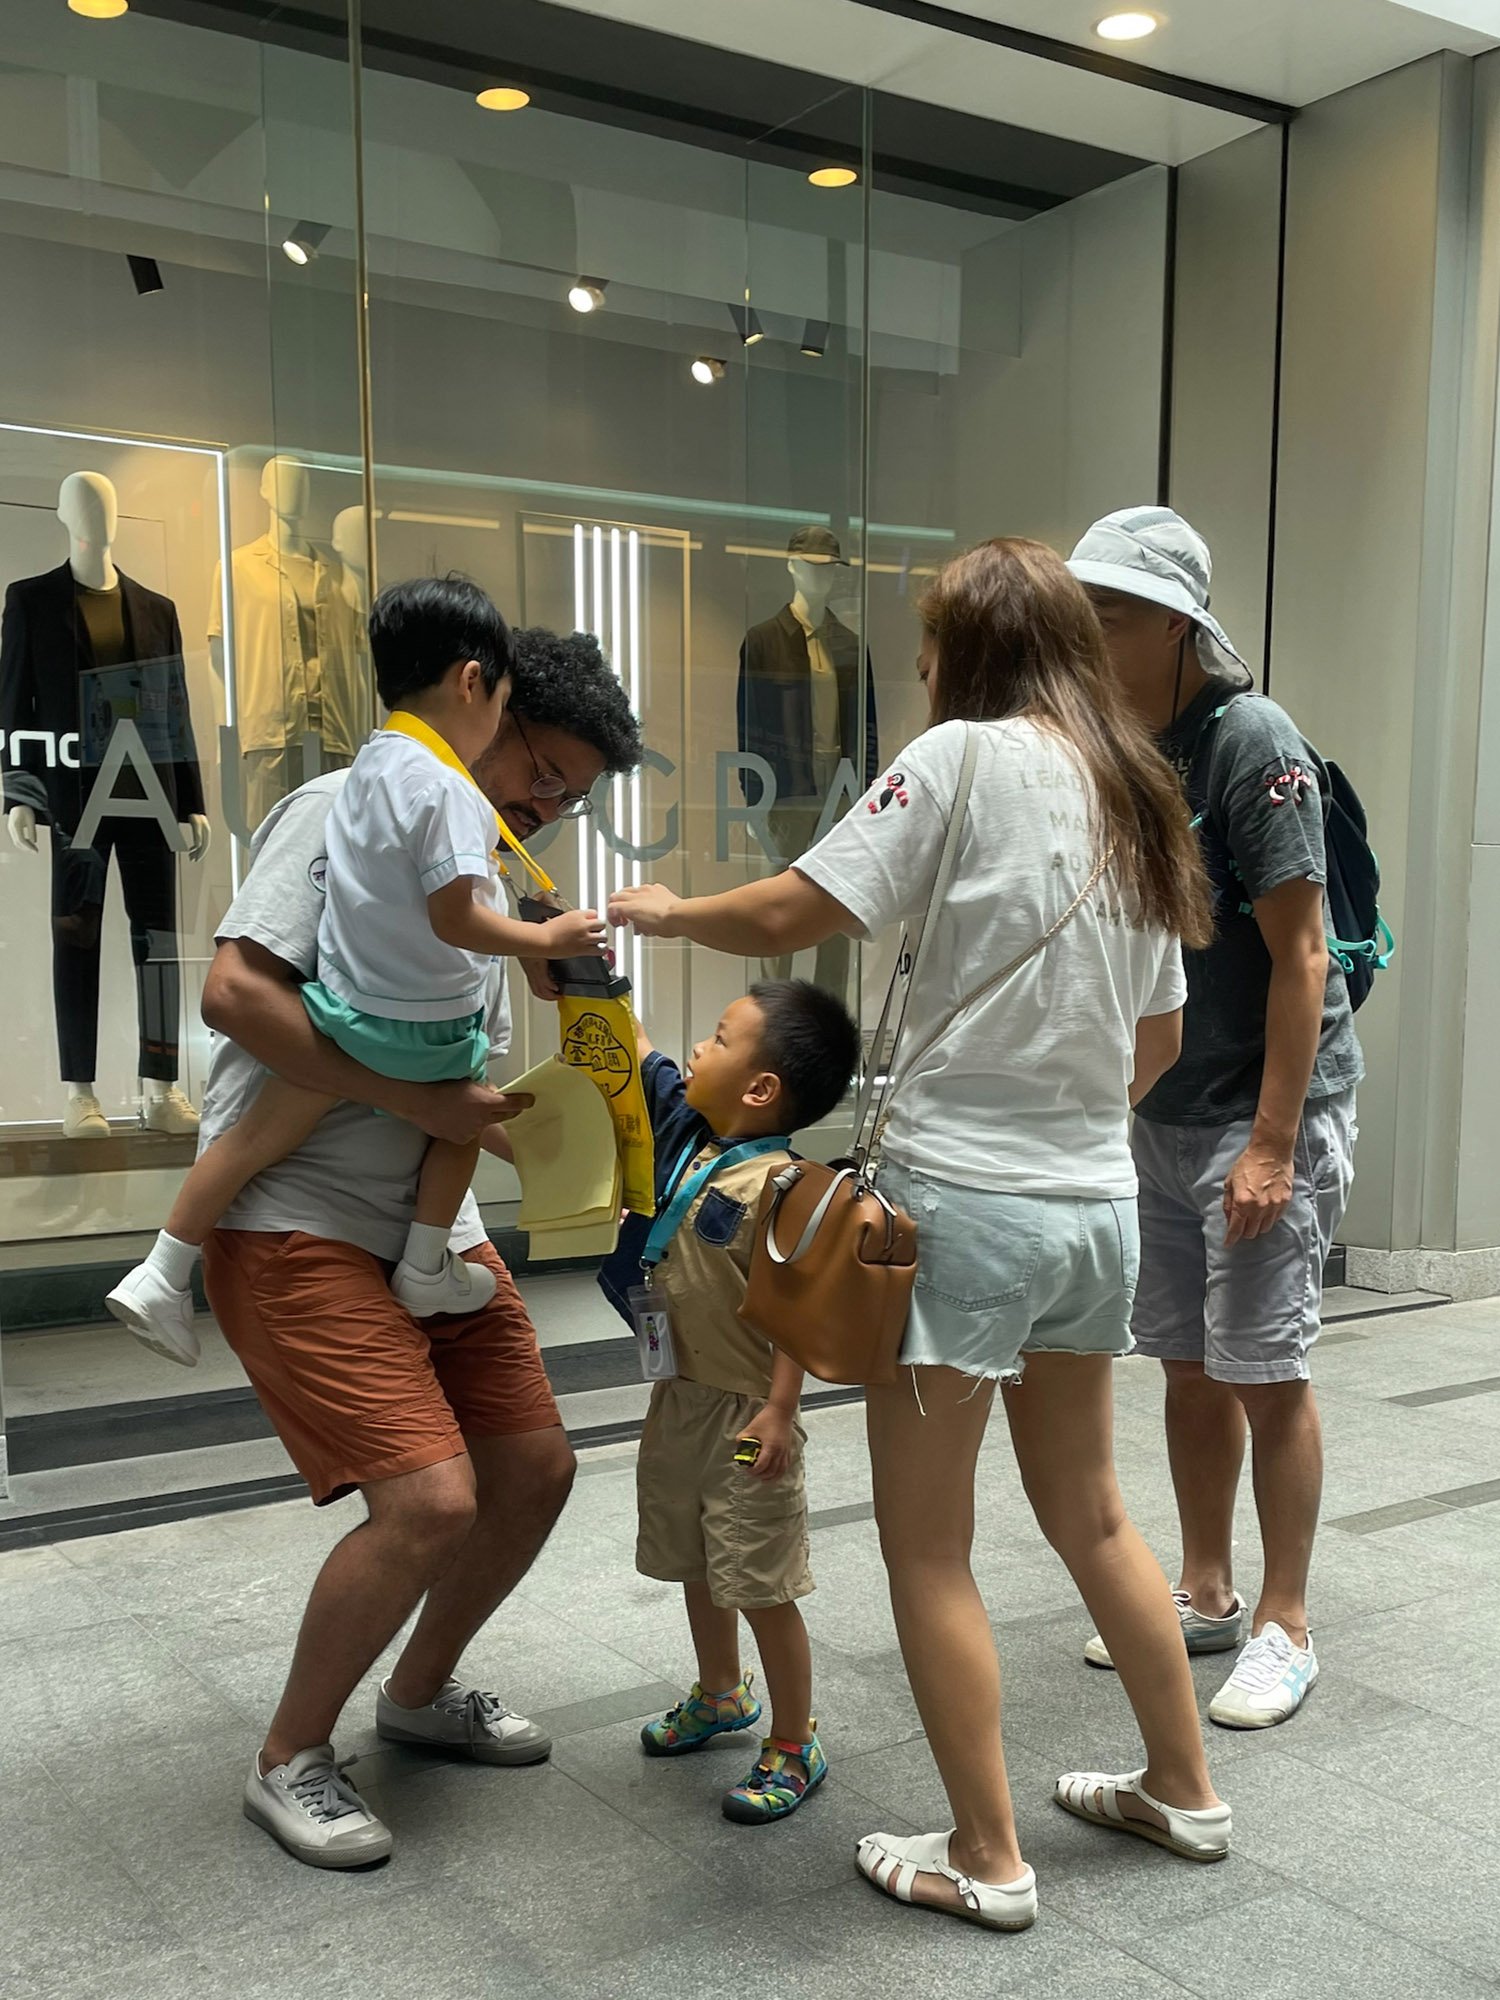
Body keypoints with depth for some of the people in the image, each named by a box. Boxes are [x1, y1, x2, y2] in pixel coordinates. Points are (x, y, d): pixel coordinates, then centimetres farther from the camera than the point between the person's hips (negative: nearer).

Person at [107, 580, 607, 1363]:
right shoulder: (445, 789, -21)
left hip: (341, 1005, 6)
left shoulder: (372, 762, 6)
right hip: (422, 1027, -6)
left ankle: (162, 1276, 18)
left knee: (263, 1134, 12)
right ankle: (426, 1267, 27)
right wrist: (546, 938, -16)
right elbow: (455, 920, -25)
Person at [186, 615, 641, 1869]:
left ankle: (421, 1694, 33)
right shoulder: (346, 812, -8)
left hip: (433, 1226, 8)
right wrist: (419, 1102, -20)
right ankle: (291, 1761, 10)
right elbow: (236, 993, -20)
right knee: (431, 1499, -16)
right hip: (296, 1225, -8)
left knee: (535, 1471, 7)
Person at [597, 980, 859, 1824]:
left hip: (742, 1413, -9)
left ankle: (795, 1745, 21)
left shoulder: (773, 1185, -24)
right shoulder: (686, 1127, 0)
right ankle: (721, 1694, 46)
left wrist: (779, 1411, -25)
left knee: (762, 1584, 4)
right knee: (697, 1565, 24)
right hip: (680, 1396, 9)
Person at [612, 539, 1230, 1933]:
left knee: (925, 1546, 8)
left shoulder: (965, 758, -11)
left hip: (965, 1200, -7)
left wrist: (667, 912, 3)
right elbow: (1158, 1038, 14)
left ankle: (985, 1861, 18)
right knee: (1087, 1509, 24)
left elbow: (792, 915, -15)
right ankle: (1182, 1791, 37)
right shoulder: (1138, 798, 10)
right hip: (1097, 1205, 8)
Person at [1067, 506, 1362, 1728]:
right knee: (1187, 1365, 14)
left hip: (1264, 1112, -7)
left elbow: (1299, 954, -17)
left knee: (1264, 1372, 0)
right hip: (1161, 1111, 7)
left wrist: (1273, 1143, -20)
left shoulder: (1253, 742, -15)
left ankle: (1283, 1630, 16)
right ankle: (1207, 1595, 29)